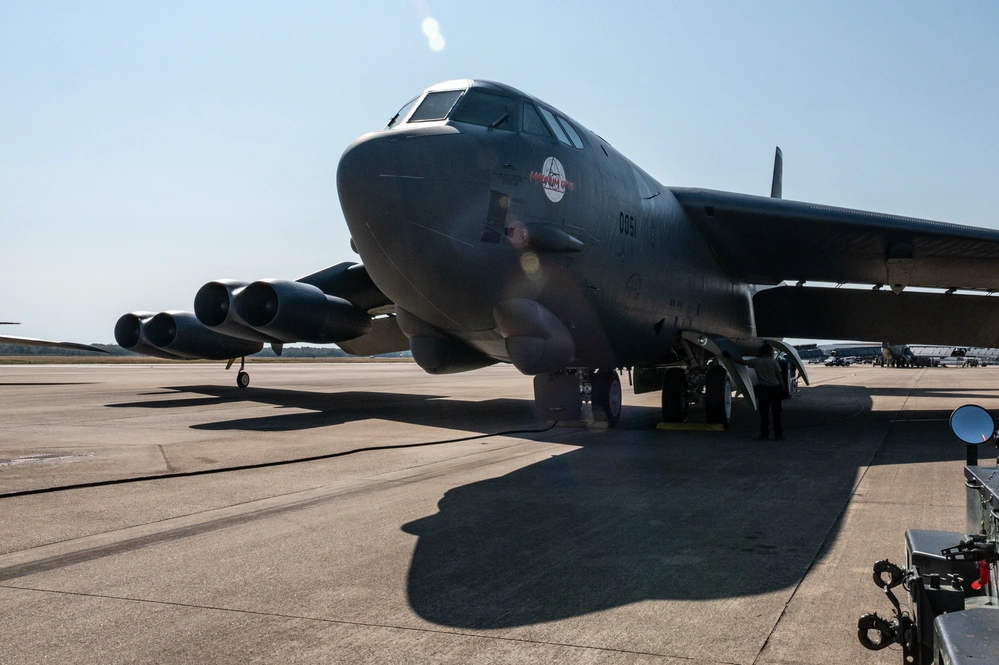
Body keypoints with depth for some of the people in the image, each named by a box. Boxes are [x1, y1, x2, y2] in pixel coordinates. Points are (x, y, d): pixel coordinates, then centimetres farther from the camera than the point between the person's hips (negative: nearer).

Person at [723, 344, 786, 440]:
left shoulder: (756, 362, -1)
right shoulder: (773, 362, -3)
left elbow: (742, 362, 4)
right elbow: (780, 377, -2)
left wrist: (729, 356, 12)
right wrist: (783, 389, 5)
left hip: (763, 389, 1)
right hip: (775, 389, -1)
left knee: (764, 413, 6)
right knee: (776, 413, 4)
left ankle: (764, 434, 6)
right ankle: (778, 435, 6)